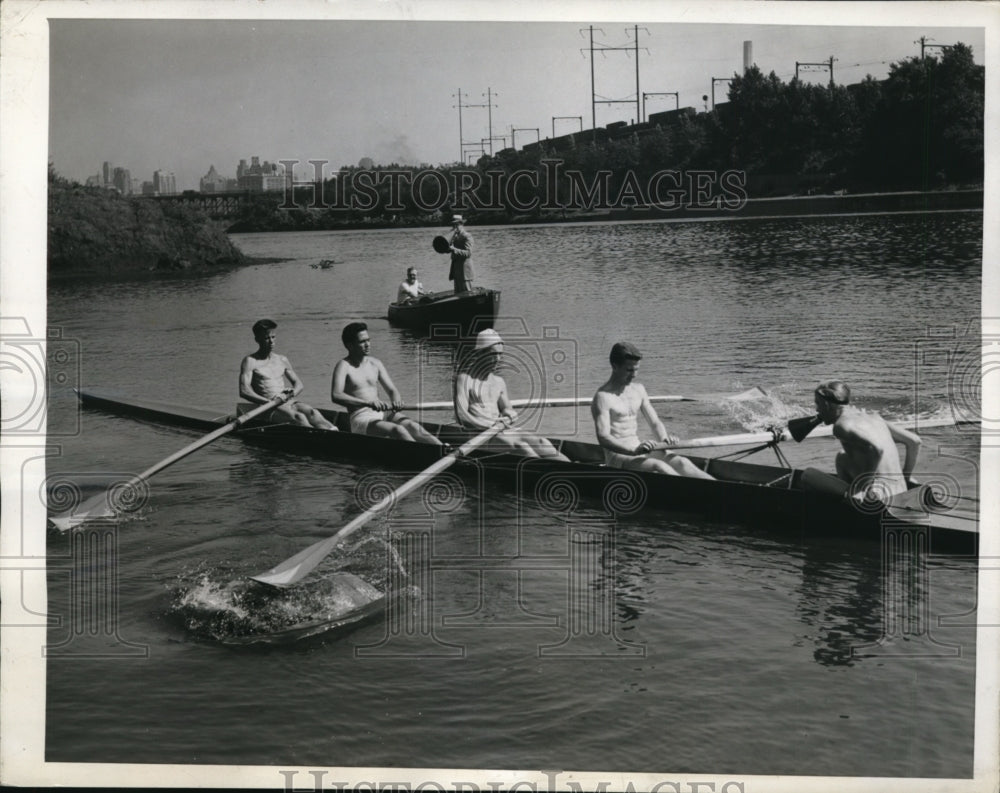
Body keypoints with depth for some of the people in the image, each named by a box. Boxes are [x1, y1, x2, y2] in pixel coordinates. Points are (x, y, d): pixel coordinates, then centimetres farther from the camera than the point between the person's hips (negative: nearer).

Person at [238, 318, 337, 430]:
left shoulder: (282, 360, 19)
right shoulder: (250, 361, 2)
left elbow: (298, 384, 20)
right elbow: (244, 391, -11)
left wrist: (292, 393, -7)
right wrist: (269, 402, -24)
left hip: (289, 403, 4)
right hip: (269, 409, -4)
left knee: (312, 412, -29)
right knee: (298, 417, -35)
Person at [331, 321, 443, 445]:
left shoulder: (375, 364, 15)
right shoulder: (344, 366, -4)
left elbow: (392, 390, 14)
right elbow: (335, 395, -20)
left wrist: (396, 400, -13)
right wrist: (368, 403, -33)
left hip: (382, 413, 6)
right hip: (362, 420, -6)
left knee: (412, 426, -23)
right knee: (398, 430, -31)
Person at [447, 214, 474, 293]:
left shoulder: (467, 236, -10)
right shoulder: (456, 237, 18)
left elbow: (468, 253, -20)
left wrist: (454, 249, -29)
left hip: (464, 271, -9)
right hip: (457, 271, 9)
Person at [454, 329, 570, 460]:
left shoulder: (499, 382, 20)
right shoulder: (464, 379, -1)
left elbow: (509, 410, 22)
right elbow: (462, 416, -11)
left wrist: (508, 416, -4)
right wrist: (491, 425, -19)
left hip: (502, 431, 7)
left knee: (540, 442, -20)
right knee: (520, 446, -32)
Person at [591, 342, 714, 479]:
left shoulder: (638, 389, 12)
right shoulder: (603, 398, -11)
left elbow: (655, 422, 14)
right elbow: (603, 438, -22)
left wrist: (664, 439, -10)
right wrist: (634, 451, -37)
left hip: (640, 450, 7)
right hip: (618, 456, -7)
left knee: (682, 463, -18)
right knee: (660, 467, -32)